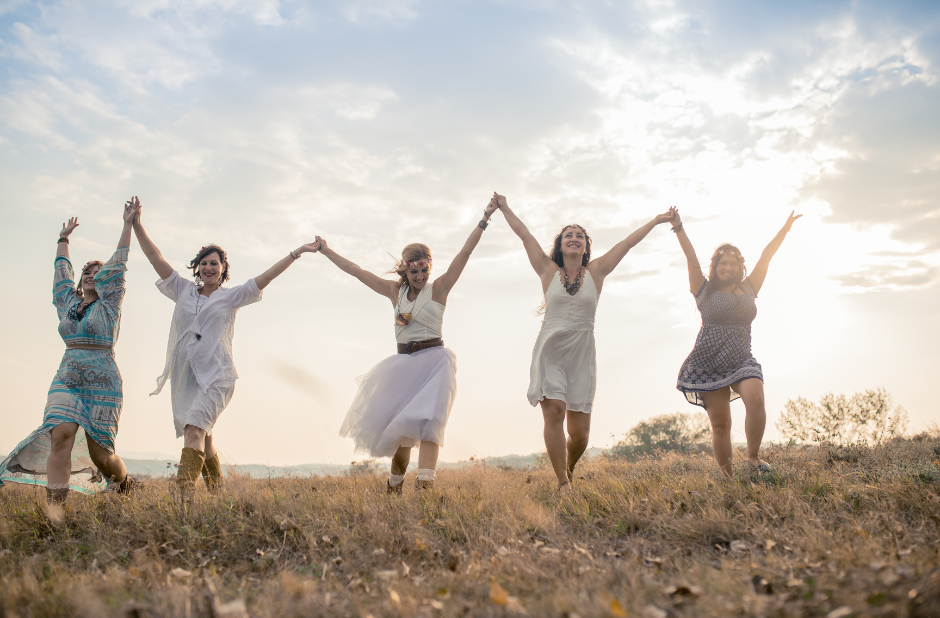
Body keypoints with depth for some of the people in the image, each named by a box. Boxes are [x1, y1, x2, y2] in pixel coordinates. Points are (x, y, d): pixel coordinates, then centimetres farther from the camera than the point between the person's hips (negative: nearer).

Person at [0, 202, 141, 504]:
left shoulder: (108, 304, 5)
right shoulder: (68, 302, 16)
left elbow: (118, 264, 1)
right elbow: (62, 268, 28)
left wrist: (128, 224, 0)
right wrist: (64, 238, 39)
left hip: (103, 383, -3)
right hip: (66, 380, 4)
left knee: (99, 453, -3)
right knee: (61, 435, -21)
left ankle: (124, 480, 28)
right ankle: (54, 505, -25)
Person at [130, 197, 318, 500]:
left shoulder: (232, 296, 7)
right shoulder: (183, 290, 14)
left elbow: (266, 277, 2)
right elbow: (155, 257, 13)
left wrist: (296, 252, -3)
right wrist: (136, 223, 9)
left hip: (216, 375, -4)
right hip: (184, 375, 4)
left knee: (195, 429, -22)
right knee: (202, 437, 11)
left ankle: (185, 493, -31)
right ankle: (217, 488, 28)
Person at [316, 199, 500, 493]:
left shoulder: (438, 289, -1)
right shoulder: (395, 291, 9)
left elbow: (465, 252, -9)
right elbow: (355, 270, 15)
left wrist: (485, 218, -16)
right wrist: (326, 251, 20)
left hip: (434, 361, -4)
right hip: (403, 363, 4)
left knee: (426, 421, -20)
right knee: (396, 427, 9)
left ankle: (425, 485, -32)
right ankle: (395, 484, 29)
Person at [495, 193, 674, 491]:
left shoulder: (595, 271, 9)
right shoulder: (549, 271, 7)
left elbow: (627, 242, 12)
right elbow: (524, 234, 11)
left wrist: (655, 220, 18)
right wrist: (505, 209, 15)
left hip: (582, 354, 1)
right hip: (550, 351, -1)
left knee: (580, 430, -1)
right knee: (554, 410, -19)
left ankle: (569, 469, 30)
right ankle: (562, 482, -11)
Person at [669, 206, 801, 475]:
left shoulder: (748, 289, 13)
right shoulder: (705, 290, 6)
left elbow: (765, 257, 11)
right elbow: (691, 258, -2)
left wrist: (785, 229, 11)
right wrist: (678, 228, -8)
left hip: (741, 362, 2)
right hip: (708, 364, -2)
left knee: (755, 399, -26)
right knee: (720, 424, -2)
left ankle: (753, 457, -10)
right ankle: (727, 478, 6)